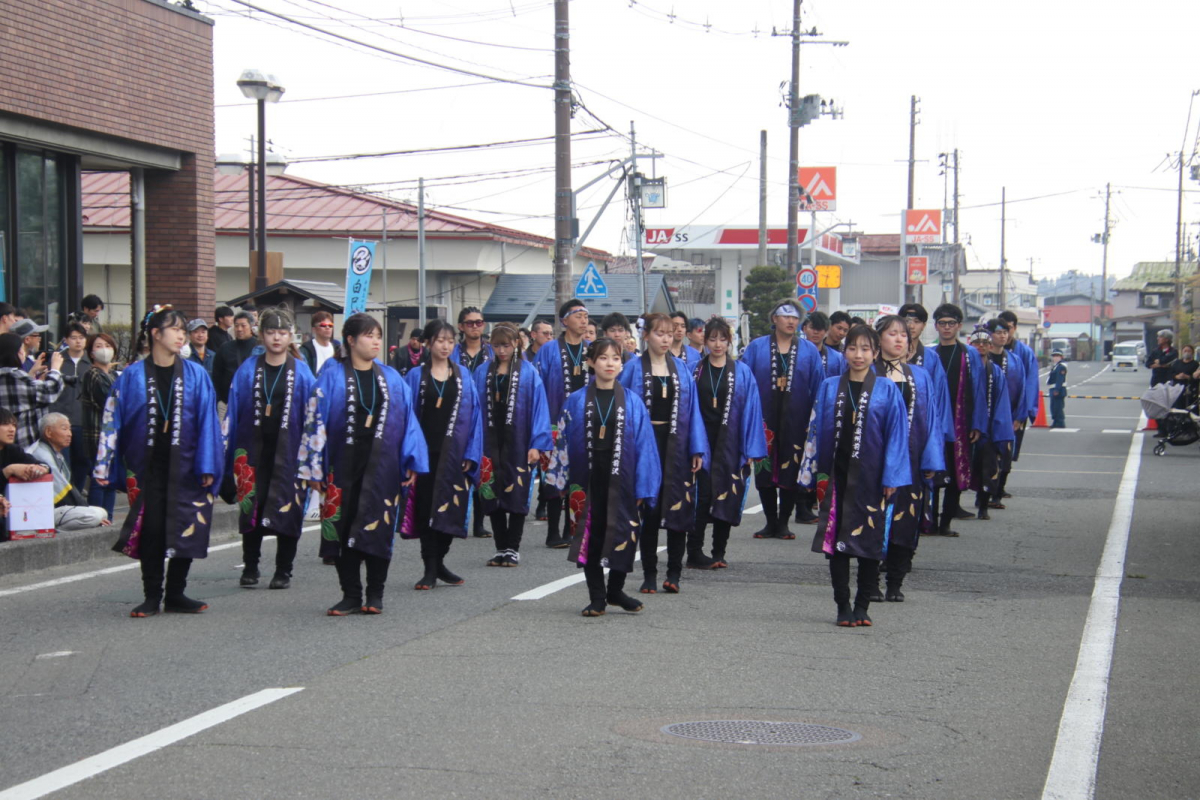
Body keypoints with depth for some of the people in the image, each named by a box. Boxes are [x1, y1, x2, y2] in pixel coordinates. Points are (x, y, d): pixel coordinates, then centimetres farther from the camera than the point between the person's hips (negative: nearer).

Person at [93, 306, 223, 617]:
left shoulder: (195, 375, 1)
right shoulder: (133, 376, -2)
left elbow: (208, 421, -1)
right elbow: (113, 419, -1)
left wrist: (208, 466, -8)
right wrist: (106, 466, -6)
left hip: (184, 466, 1)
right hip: (147, 465, -1)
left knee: (186, 529, 4)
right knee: (150, 530, 2)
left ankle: (175, 595, 17)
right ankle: (152, 597, 13)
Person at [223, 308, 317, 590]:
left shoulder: (301, 372, 2)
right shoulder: (248, 370, 5)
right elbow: (233, 413, 5)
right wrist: (230, 454, 0)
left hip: (288, 452, -1)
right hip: (254, 450, 1)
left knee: (287, 510, 2)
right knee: (251, 509, 4)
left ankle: (283, 571, 12)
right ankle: (250, 567, 17)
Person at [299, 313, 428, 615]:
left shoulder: (392, 378, 9)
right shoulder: (332, 377, 1)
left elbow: (408, 420, 8)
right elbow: (316, 420, -1)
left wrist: (412, 461, -1)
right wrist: (314, 468, -6)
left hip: (382, 465, 1)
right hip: (344, 464, -1)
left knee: (378, 530, 1)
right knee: (344, 530, 3)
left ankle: (374, 596, 11)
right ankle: (351, 596, 12)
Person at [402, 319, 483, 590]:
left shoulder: (464, 376, 7)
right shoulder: (416, 377, 3)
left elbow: (473, 415, 4)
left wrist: (471, 454, -3)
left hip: (453, 453, 1)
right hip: (425, 452, -1)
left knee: (450, 509, 5)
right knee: (426, 509, 0)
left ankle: (439, 563, 21)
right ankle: (430, 570, 6)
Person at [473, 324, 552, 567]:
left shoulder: (528, 373, -1)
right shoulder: (483, 374, 8)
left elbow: (538, 407, -4)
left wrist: (536, 444, -11)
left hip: (518, 442, -3)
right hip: (490, 443, 3)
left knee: (517, 495, 0)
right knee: (492, 496, 5)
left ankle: (512, 549, 9)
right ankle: (500, 549, 14)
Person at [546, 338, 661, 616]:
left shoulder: (633, 404, 3)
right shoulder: (577, 402, 3)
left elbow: (644, 445, 2)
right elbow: (564, 440, 4)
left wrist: (642, 487, -4)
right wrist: (566, 483, -1)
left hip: (620, 479, 0)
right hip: (587, 479, 0)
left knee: (623, 535, 5)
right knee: (589, 535, 2)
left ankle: (615, 591, 25)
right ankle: (597, 598, 13)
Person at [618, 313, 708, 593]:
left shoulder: (681, 369, 8)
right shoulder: (634, 369, 1)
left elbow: (692, 409, 6)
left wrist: (697, 449, -1)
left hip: (675, 447, 2)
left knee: (678, 508, -1)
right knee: (648, 510, 3)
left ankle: (674, 574, 6)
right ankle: (649, 575, 10)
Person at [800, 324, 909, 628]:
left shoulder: (887, 390, 0)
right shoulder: (829, 388, 5)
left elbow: (896, 434, -1)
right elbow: (817, 430, 7)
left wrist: (891, 477, -7)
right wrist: (816, 474, 2)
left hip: (870, 477, -2)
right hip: (836, 475, 2)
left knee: (869, 541, 4)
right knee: (835, 541, 2)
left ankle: (862, 607, 14)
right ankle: (843, 607, 11)